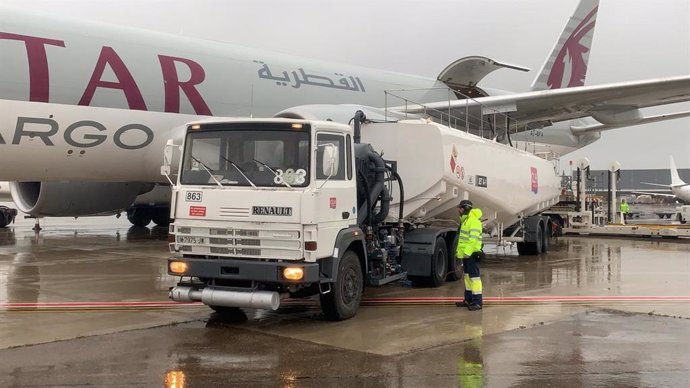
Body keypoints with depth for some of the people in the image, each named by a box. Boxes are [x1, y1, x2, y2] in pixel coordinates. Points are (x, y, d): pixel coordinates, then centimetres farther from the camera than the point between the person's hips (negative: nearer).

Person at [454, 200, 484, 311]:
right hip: (465, 253, 11)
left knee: (474, 277, -9)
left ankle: (477, 302, -7)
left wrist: (467, 252, -27)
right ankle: (468, 299, 23)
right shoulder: (465, 220, 18)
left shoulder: (474, 221, -16)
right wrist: (459, 250, 23)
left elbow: (473, 239, -24)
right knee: (467, 276, 15)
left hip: (472, 254, -11)